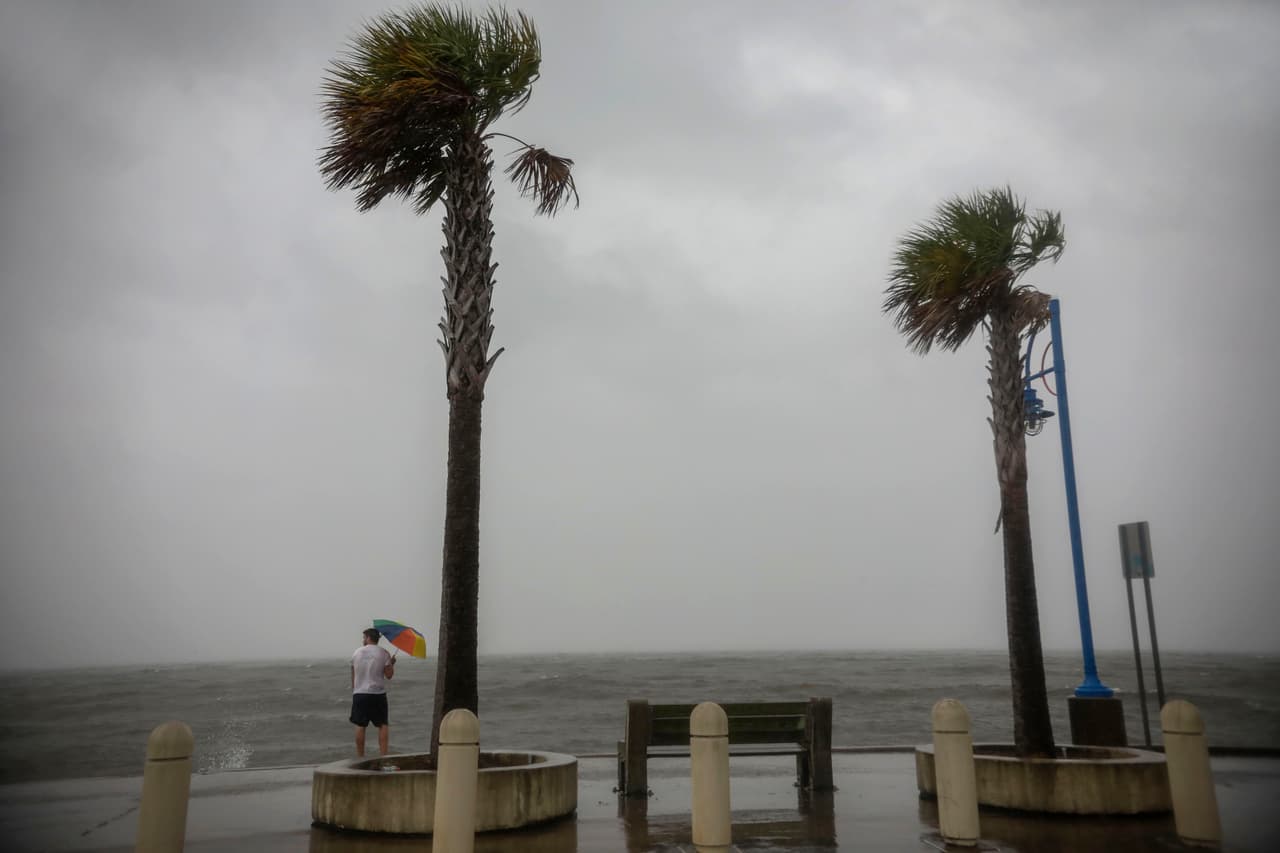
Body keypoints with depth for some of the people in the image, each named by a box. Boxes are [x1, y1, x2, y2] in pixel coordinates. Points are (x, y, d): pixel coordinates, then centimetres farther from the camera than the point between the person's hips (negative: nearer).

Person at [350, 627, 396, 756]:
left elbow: (353, 675, 9)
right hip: (377, 693, -2)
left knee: (360, 726, 6)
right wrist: (392, 663, 11)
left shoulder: (357, 652, 5)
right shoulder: (383, 653, -3)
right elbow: (389, 675, -7)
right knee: (383, 725, 4)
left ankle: (360, 756, 10)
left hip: (359, 694, 2)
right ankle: (383, 755, -3)